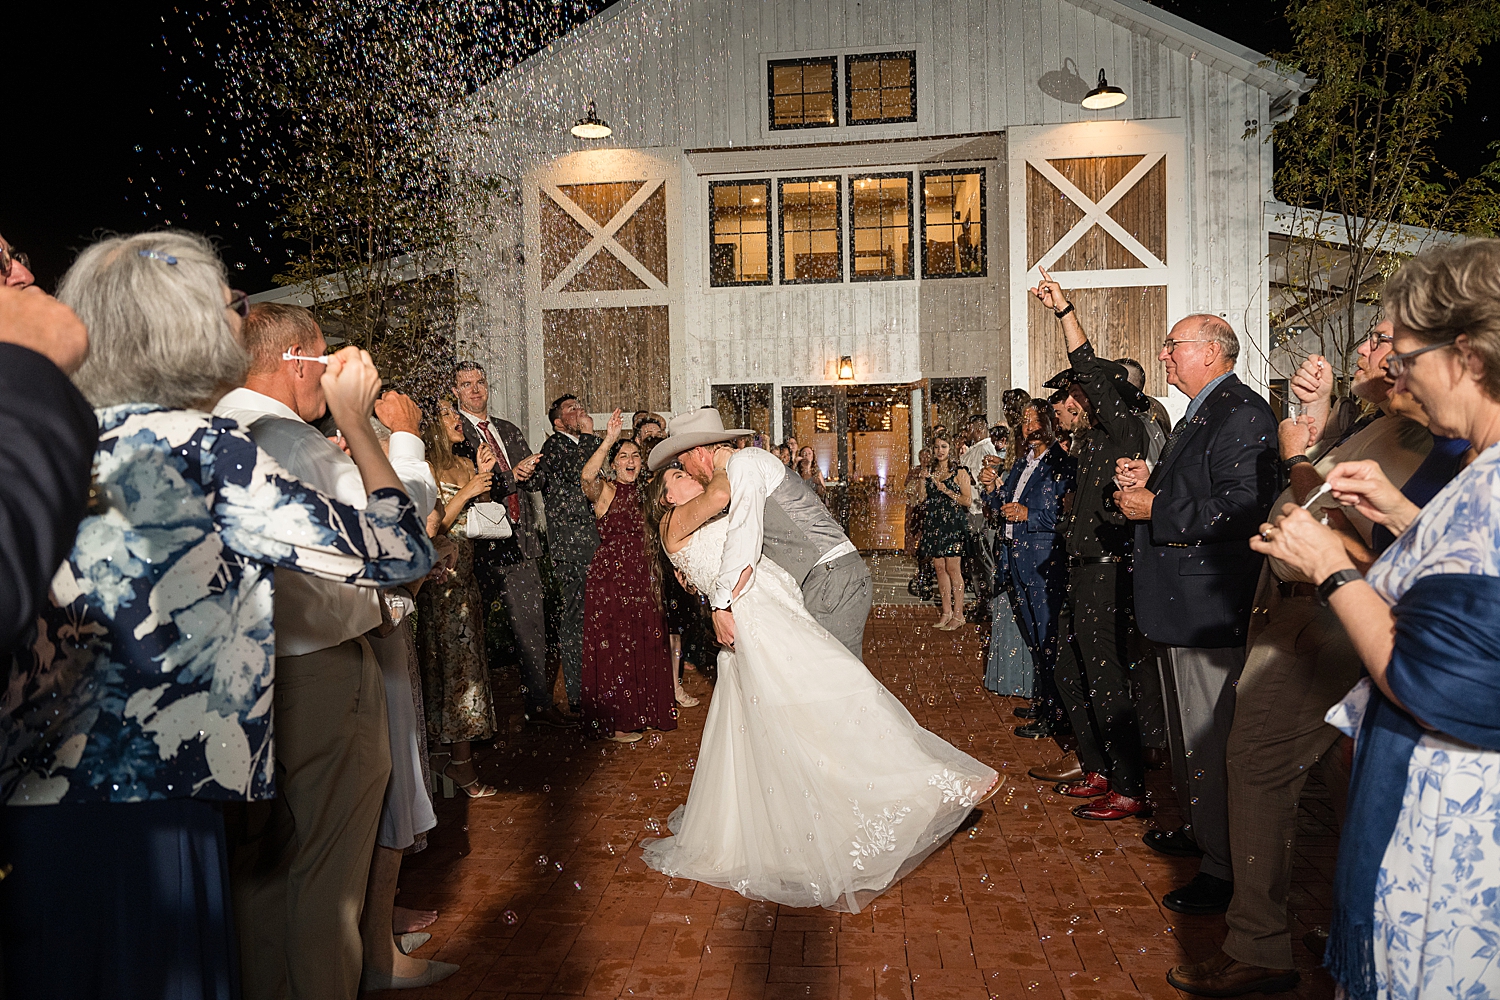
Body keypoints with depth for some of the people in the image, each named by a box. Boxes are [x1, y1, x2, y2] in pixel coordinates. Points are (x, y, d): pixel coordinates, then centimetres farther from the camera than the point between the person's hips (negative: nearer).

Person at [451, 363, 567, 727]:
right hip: (483, 543, -6)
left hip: (521, 541, 6)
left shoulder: (510, 431, 20)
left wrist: (529, 472, -6)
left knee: (532, 625, 8)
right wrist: (511, 475, -21)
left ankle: (539, 704, 17)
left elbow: (541, 478, 16)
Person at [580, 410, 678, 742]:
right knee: (613, 647, 0)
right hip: (611, 577, -6)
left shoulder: (643, 493, 14)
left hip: (642, 579, 6)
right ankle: (614, 723, 9)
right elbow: (587, 477, -29)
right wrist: (608, 441, -39)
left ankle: (640, 713, 26)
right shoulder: (606, 490, -5)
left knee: (644, 645, 11)